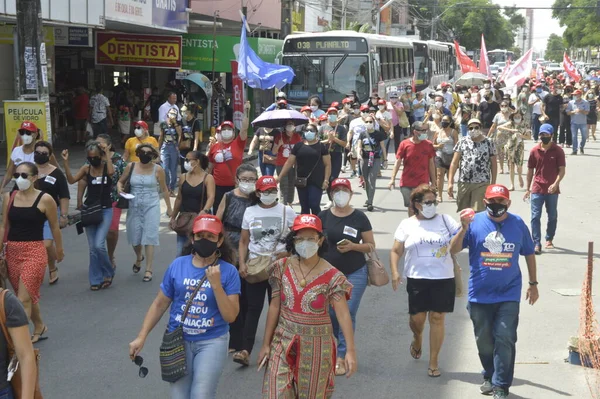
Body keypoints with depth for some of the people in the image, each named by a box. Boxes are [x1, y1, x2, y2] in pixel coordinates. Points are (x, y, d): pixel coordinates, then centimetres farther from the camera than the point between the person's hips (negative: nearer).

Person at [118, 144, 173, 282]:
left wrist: (169, 208, 7)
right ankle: (139, 258, 43)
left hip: (151, 206, -3)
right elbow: (121, 181, 12)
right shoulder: (131, 167, 1)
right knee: (134, 236, 11)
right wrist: (120, 188, -11)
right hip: (134, 206, 3)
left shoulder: (157, 170, -4)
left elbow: (164, 189, 4)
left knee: (149, 237, -7)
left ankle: (148, 270, -2)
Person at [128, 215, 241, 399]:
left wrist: (216, 285, -20)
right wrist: (141, 337, 1)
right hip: (178, 340, 2)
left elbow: (230, 316, -10)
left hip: (212, 342, -2)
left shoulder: (228, 271, -7)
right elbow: (159, 304, 5)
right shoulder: (177, 265, -1)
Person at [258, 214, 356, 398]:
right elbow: (274, 307, 3)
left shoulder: (331, 276, -12)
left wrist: (350, 350, -20)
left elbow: (343, 314, -14)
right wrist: (266, 344, 5)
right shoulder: (282, 267, -2)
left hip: (316, 345, -2)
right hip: (284, 342, 2)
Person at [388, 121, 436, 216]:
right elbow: (398, 162, -1)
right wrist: (392, 179, -8)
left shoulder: (428, 145, 0)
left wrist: (433, 181, 7)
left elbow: (431, 164, 6)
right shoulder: (405, 144, -3)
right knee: (411, 207, 12)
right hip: (407, 183, 1)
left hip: (422, 183, 0)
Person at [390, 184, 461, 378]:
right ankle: (417, 339, 40)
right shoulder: (407, 225, 5)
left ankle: (434, 361, 11)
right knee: (417, 318, 4)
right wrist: (394, 272, -8)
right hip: (417, 279, 0)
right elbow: (396, 251, 6)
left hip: (443, 278, 0)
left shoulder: (445, 220, 4)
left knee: (437, 318, 1)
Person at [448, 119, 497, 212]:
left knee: (478, 212, -10)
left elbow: (493, 164, 6)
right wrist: (450, 182, -5)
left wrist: (493, 183, 4)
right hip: (463, 183, 2)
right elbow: (454, 163, 3)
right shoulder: (462, 142, 5)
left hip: (482, 184, -2)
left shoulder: (489, 143, 3)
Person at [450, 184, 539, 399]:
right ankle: (489, 377, 33)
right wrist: (464, 228, -25)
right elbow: (453, 250, -9)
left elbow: (529, 254, 13)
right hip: (480, 294, 1)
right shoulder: (475, 222, -5)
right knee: (484, 340, 13)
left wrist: (533, 283, 15)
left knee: (504, 339, -7)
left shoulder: (518, 224, 1)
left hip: (509, 295, 0)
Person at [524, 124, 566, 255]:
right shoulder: (534, 151, 3)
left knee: (552, 216, 12)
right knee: (535, 217, -7)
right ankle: (537, 244, -7)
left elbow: (562, 170, -5)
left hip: (552, 190, 0)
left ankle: (549, 240, 29)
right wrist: (528, 188, 10)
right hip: (537, 189, 0)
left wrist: (556, 183, -22)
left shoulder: (558, 151, -2)